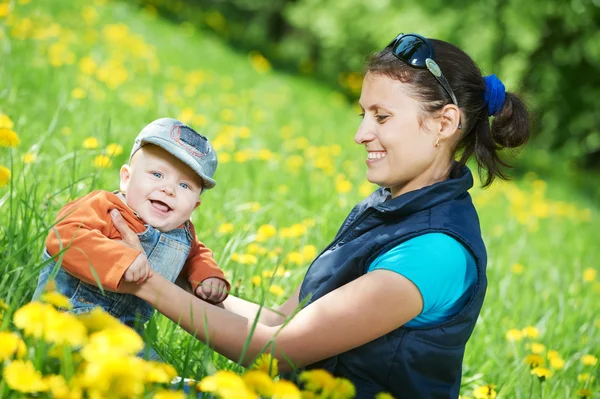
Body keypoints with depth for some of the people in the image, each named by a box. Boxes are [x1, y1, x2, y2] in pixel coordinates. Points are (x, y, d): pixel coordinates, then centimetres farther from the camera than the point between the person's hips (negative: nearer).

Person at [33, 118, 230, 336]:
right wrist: (122, 260, -40)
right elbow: (63, 238, -33)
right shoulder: (102, 207, -17)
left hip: (125, 330, 7)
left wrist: (208, 276, 5)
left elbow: (197, 255, 29)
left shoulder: (183, 234, 6)